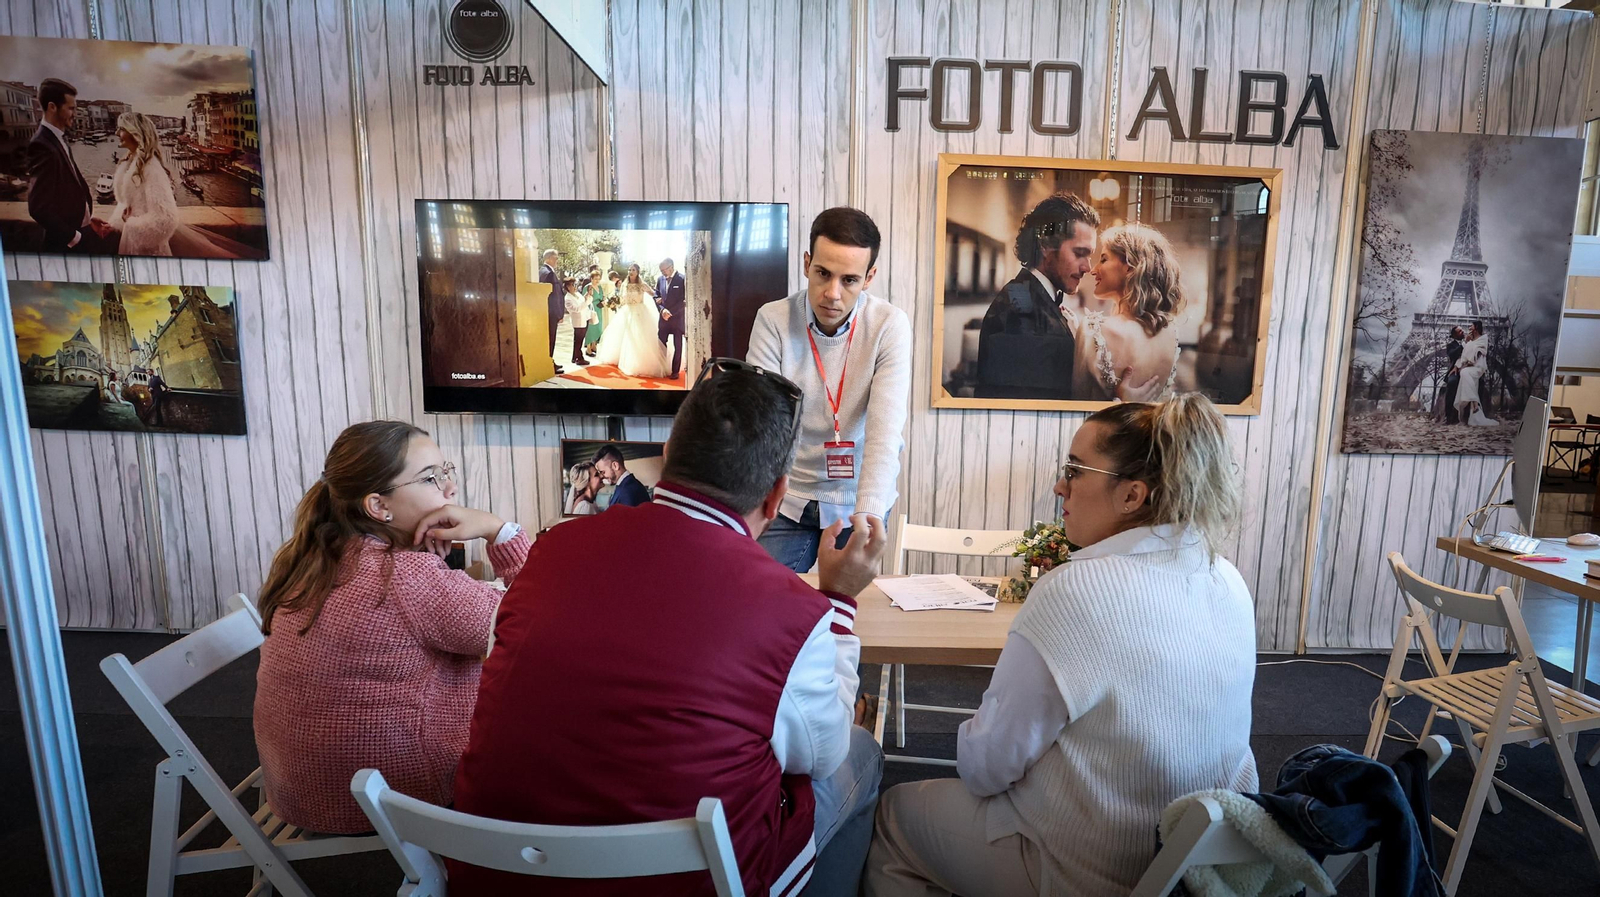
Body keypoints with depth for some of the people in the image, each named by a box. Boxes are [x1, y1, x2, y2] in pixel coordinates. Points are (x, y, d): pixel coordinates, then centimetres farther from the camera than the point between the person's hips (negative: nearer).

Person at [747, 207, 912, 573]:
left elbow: (884, 432, -21)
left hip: (861, 501, 0)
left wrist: (867, 514, -34)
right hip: (789, 498, 1)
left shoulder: (890, 326, -13)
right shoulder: (773, 320, -11)